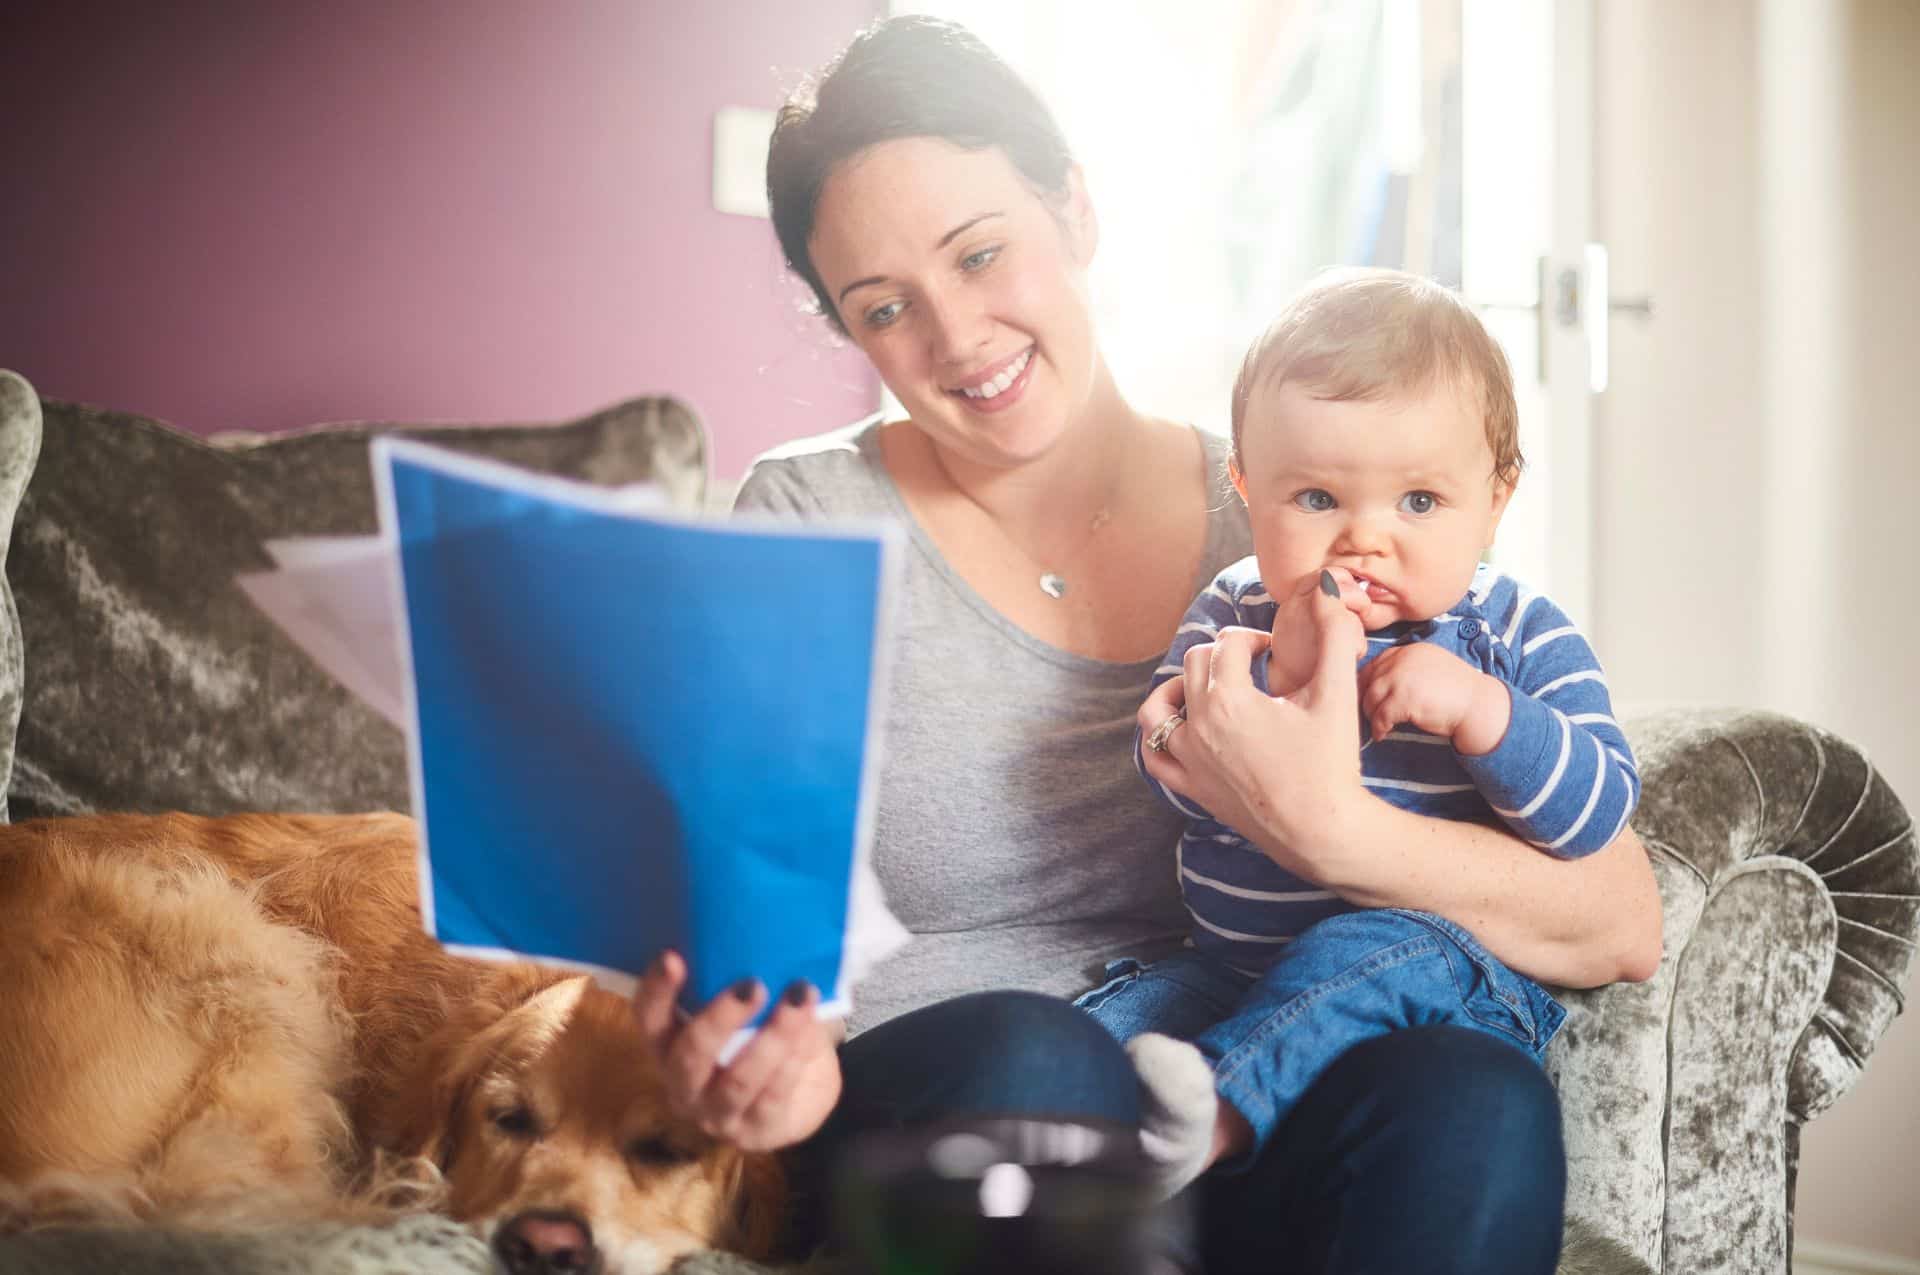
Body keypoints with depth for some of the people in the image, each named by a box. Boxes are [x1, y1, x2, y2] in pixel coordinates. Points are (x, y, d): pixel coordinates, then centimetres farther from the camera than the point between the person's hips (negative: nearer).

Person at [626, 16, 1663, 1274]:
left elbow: (1621, 929, -5)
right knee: (1025, 1058, -35)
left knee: (1474, 1099, -31)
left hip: (1244, 1148, 1)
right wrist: (747, 1058, -29)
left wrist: (1329, 826, -22)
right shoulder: (811, 525, 1)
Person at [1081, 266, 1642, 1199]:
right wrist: (1279, 678, -22)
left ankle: (1213, 1112, -44)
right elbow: (1178, 785, -7)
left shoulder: (1519, 639, 1)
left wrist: (1476, 707, -24)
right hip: (1235, 969, 4)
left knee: (1364, 954, -36)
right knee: (1104, 1028, -17)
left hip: (1444, 966, -3)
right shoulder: (1231, 617, 6)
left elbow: (1597, 813, -10)